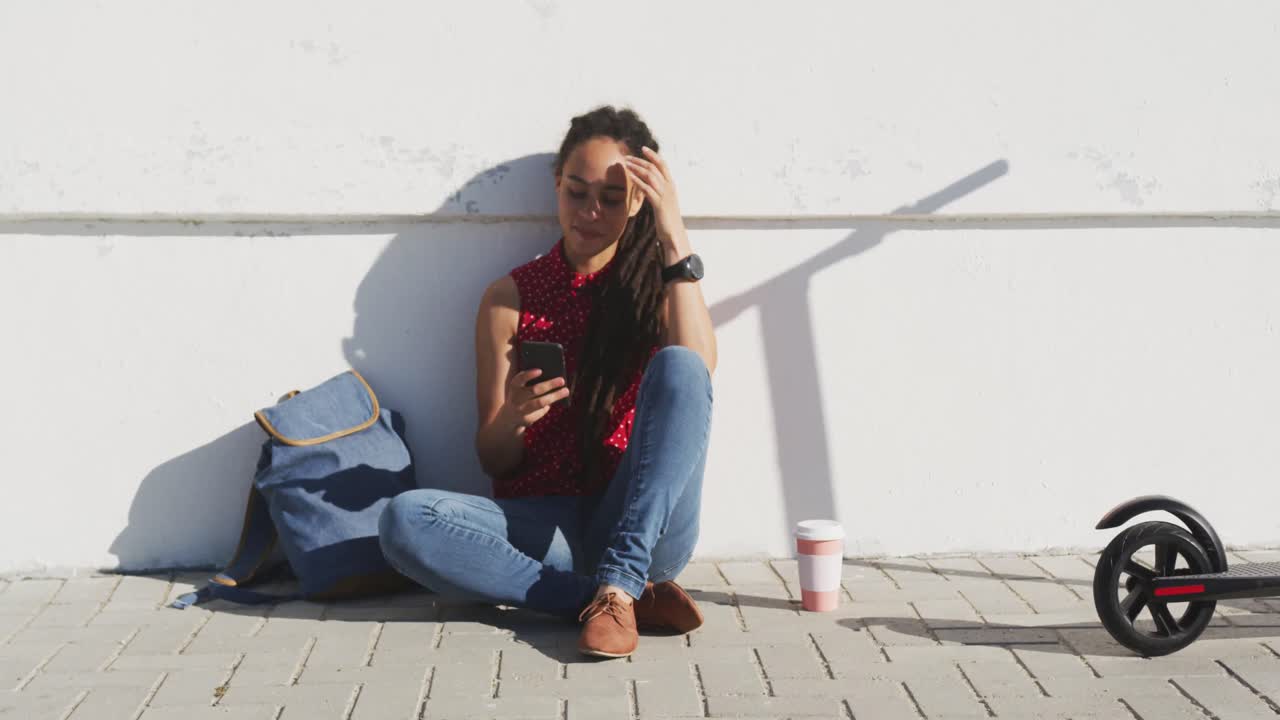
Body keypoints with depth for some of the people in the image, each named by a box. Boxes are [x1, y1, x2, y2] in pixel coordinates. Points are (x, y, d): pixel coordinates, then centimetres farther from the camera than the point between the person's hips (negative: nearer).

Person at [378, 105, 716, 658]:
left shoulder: (657, 288, 9)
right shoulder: (511, 297, 9)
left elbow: (698, 370, -15)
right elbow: (493, 461, 7)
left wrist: (675, 240, -14)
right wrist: (512, 419, -16)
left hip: (640, 529, -1)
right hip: (542, 528, 1)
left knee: (677, 366, -26)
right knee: (404, 520, -28)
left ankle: (616, 590, -29)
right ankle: (638, 597, -23)